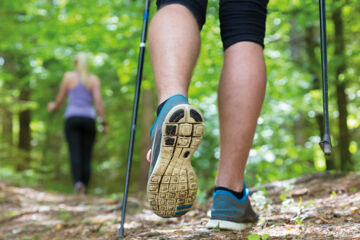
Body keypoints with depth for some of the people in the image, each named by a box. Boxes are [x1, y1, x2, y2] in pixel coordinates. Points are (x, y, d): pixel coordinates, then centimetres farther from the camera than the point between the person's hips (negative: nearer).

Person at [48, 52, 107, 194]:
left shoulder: (68, 76, 6)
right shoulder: (94, 79, 7)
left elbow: (60, 99, 11)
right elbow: (98, 101, -3)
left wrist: (53, 107, 33)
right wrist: (103, 122, 0)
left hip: (72, 118, -1)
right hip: (88, 119, 1)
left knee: (75, 153, -11)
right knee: (86, 155, 6)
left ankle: (78, 181, -33)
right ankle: (84, 188, 4)